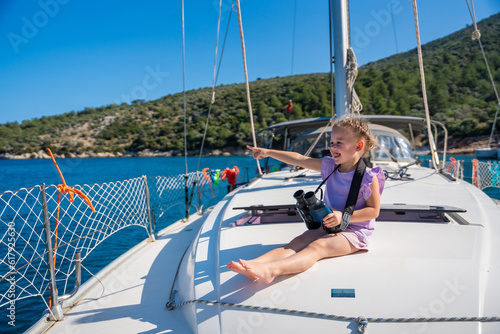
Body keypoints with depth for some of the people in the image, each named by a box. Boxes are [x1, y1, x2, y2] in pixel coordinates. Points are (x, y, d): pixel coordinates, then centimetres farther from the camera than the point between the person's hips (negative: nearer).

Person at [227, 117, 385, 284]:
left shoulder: (368, 177, -12)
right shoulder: (329, 166, 6)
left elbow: (374, 210, -11)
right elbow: (299, 159, 8)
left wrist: (344, 216, -22)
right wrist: (269, 152, 8)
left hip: (354, 231, -6)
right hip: (328, 225, 6)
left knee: (317, 246, -32)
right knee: (297, 242, -20)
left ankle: (271, 270, -57)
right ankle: (253, 264, -43)